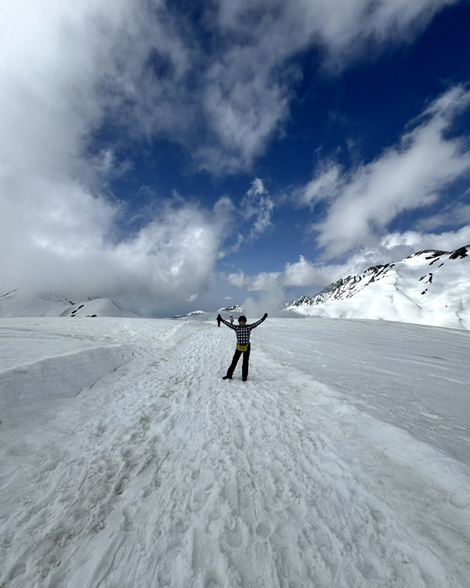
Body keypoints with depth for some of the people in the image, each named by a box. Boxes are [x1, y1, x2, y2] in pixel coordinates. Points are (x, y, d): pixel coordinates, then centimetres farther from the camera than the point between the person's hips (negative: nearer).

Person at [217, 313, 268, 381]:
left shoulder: (249, 327, -5)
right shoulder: (236, 327, -2)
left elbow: (256, 323, -10)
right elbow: (229, 324, -5)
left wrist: (263, 319, -17)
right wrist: (221, 320, -11)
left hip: (246, 347, -1)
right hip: (239, 347, 1)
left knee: (245, 362, 9)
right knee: (234, 361, 8)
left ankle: (244, 377, 24)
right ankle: (229, 375, 22)